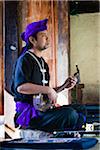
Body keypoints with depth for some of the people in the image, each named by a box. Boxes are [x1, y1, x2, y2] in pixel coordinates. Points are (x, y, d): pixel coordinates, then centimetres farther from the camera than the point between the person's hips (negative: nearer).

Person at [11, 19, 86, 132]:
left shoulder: (43, 62, 21)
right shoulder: (25, 60, -8)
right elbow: (21, 87, -25)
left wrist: (63, 87, 12)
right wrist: (48, 89, -22)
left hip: (42, 108, 9)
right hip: (28, 111, -9)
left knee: (79, 113, 4)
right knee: (70, 115, -26)